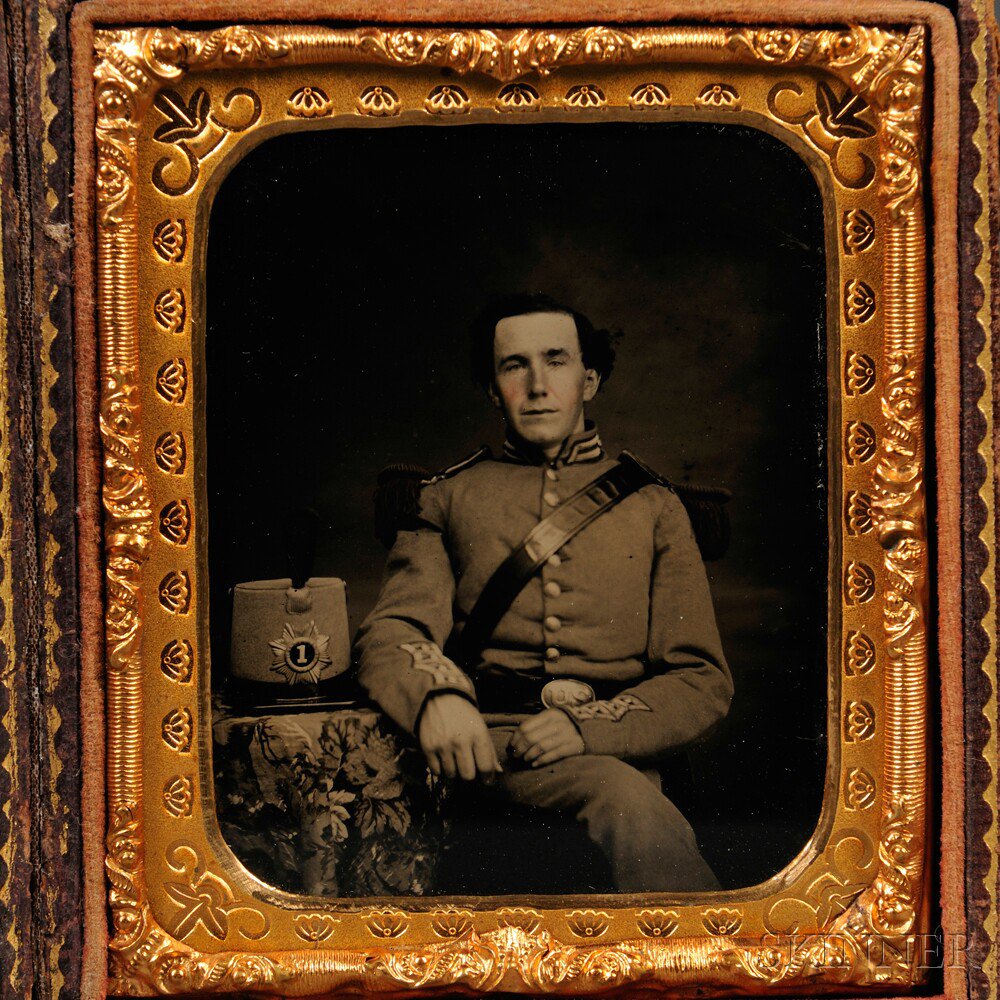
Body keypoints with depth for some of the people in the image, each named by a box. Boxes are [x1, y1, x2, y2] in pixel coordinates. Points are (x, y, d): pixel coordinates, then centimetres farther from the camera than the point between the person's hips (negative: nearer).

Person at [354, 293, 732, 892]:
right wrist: (436, 696, -21)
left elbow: (704, 683, 11)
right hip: (489, 747, -1)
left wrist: (588, 726, -10)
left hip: (612, 749, 1)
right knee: (625, 798, -34)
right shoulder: (449, 497, 19)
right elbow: (391, 633, 6)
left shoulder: (653, 506, 18)